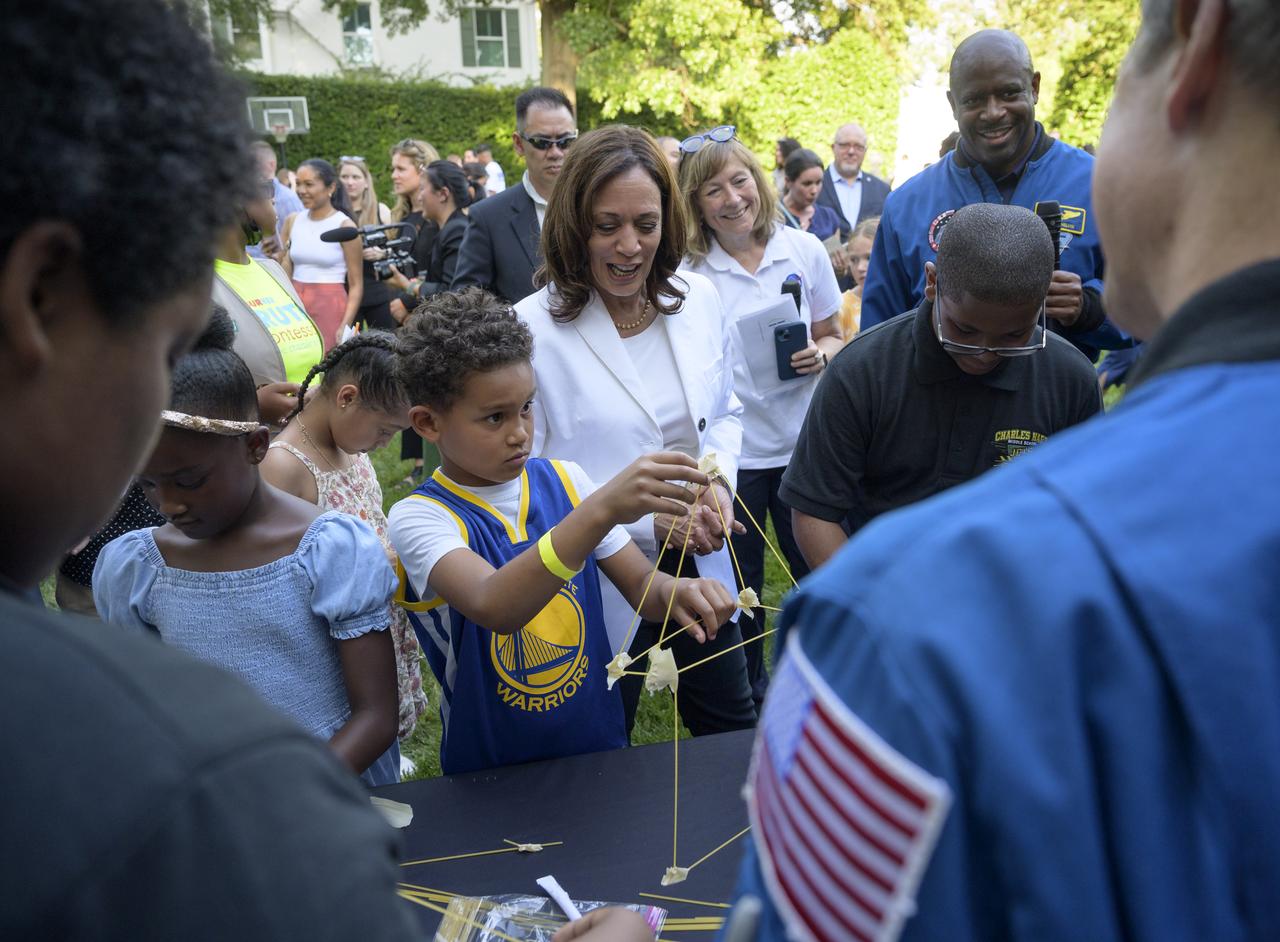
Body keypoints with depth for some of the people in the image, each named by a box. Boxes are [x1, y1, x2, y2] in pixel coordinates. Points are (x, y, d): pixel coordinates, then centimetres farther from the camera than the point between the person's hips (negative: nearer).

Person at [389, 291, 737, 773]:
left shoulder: (564, 480, -3)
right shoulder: (420, 517, -15)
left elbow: (642, 586, -1)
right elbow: (492, 607, -33)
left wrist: (674, 592, -23)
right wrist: (601, 511, -41)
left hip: (601, 745, 3)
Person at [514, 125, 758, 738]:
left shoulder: (700, 301, -3)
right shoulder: (532, 329, -19)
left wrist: (719, 477, -10)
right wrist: (645, 519, -24)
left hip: (700, 565, 4)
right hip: (598, 583, -4)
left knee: (733, 730, 24)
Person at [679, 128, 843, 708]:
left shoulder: (804, 250, -2)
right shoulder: (687, 272, -9)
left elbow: (832, 335, 9)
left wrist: (821, 356, -14)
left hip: (803, 443, 2)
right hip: (730, 453, -1)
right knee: (737, 589, 14)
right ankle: (748, 695, 37)